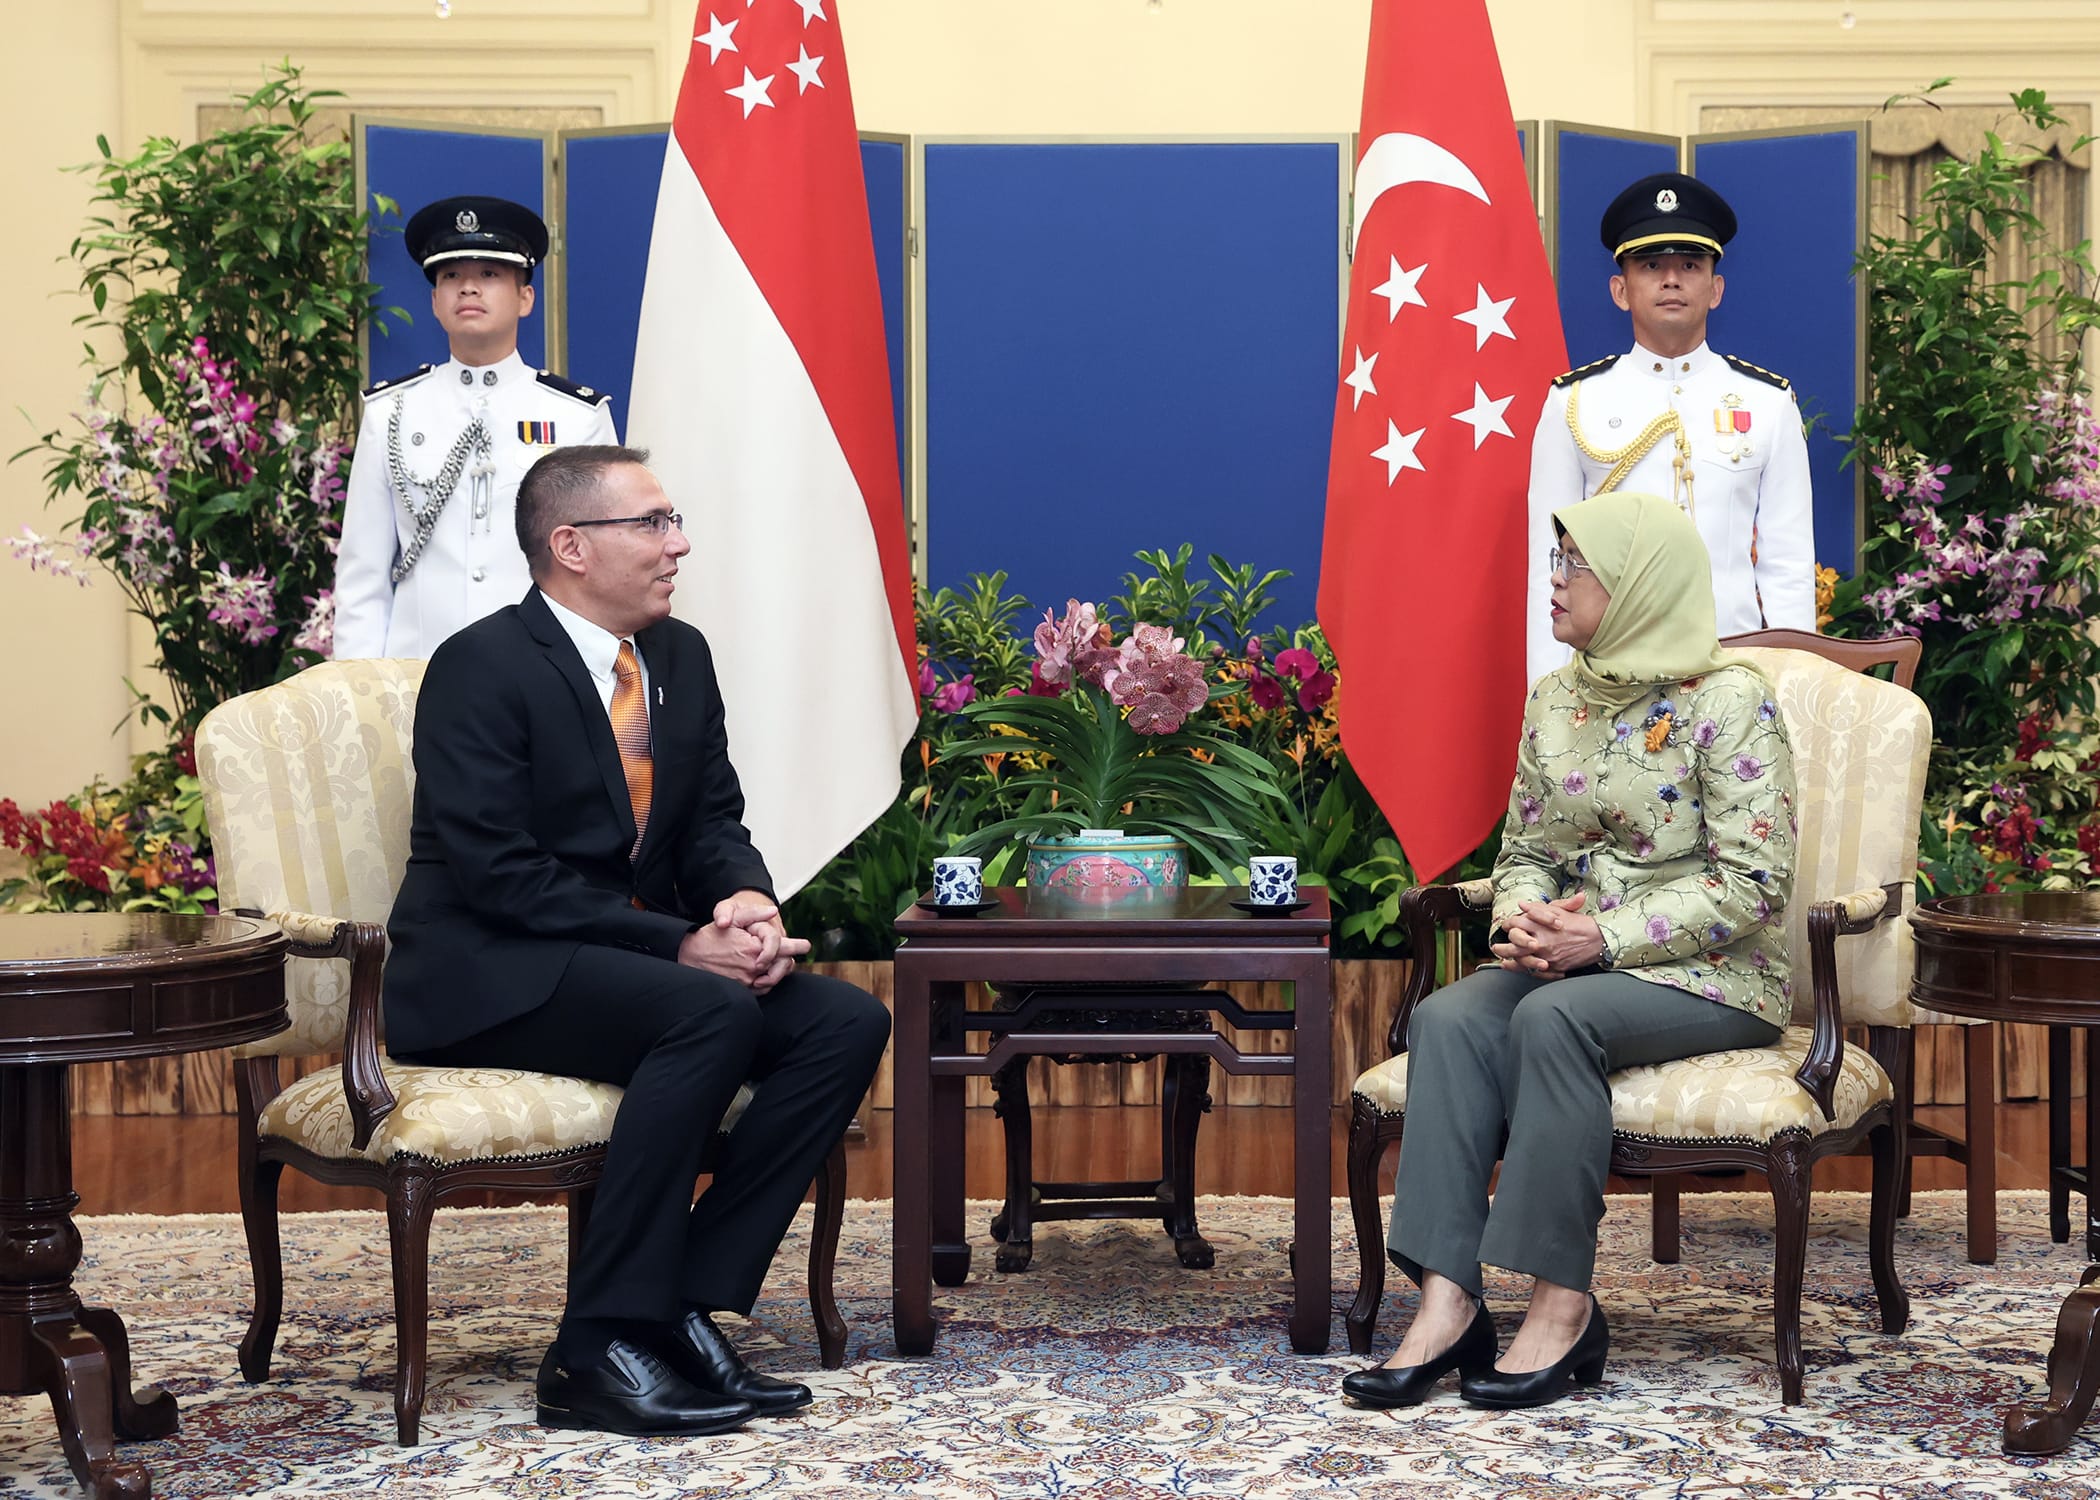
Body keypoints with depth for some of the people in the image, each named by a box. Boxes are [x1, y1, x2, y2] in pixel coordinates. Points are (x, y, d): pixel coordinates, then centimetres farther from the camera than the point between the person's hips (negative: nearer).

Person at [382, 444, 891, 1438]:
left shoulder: (680, 656, 9)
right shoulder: (483, 668, -14)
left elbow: (713, 823, 13)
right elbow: (500, 876, -21)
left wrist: (747, 902, -12)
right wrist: (681, 945, -25)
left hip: (632, 958, 8)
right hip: (487, 976, -8)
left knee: (846, 1023, -13)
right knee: (713, 1014, -33)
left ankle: (687, 1304, -12)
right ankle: (598, 1349, -26)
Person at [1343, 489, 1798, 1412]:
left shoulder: (1726, 702, -10)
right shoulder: (1556, 699, 11)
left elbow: (1752, 880, -16)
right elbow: (1522, 850, 15)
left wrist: (1604, 937, -22)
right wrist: (1528, 920, -9)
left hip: (1710, 976, -6)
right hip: (1577, 960, 6)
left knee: (1553, 1017, -34)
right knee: (1447, 1017, -22)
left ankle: (1564, 1306, -25)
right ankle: (1447, 1302, -29)